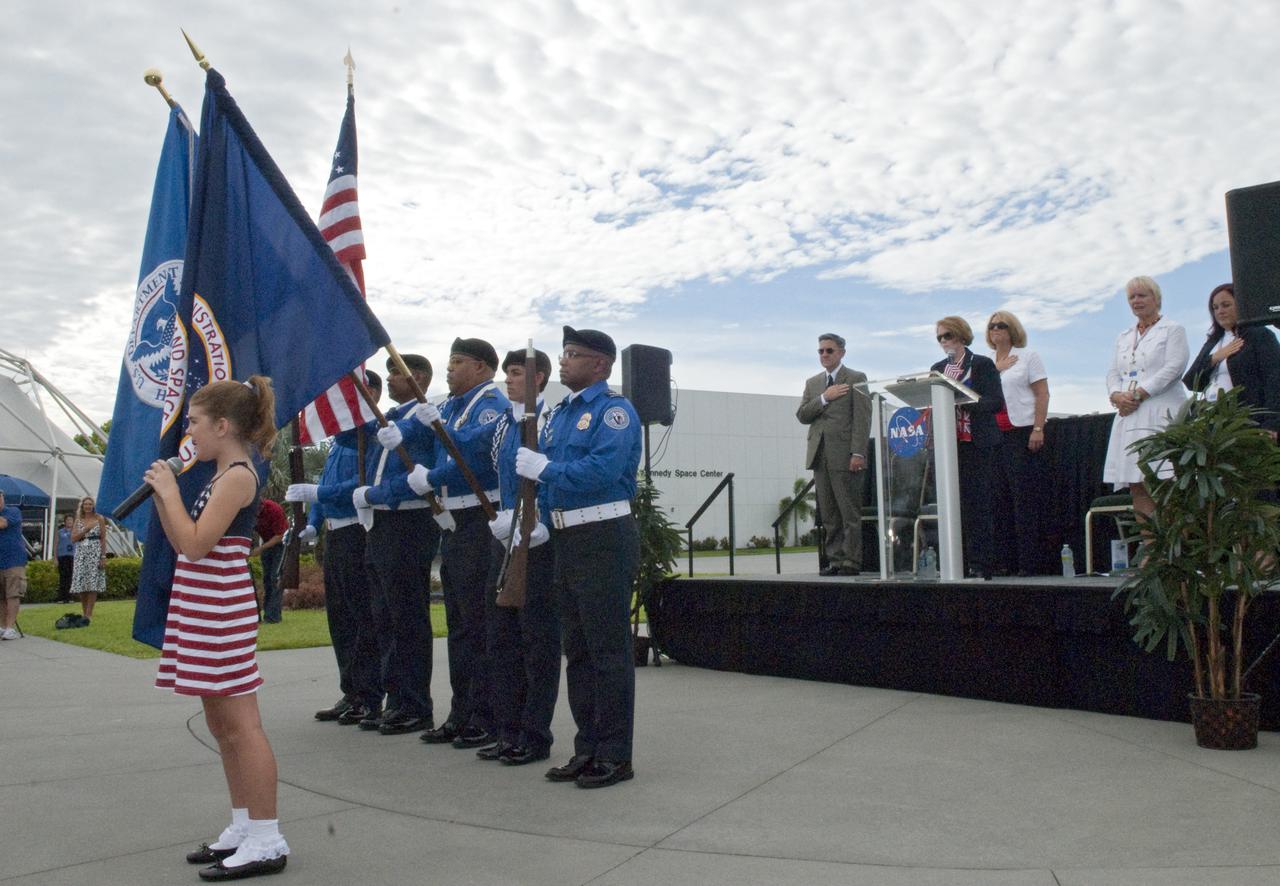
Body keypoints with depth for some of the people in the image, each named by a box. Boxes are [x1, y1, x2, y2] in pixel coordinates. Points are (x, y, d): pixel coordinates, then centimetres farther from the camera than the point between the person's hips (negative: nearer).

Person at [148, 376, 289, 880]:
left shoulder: (238, 476, -13)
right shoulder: (223, 476, 15)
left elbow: (195, 544, -21)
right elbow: (182, 545, 17)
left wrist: (170, 490, -10)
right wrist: (161, 495, 8)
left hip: (222, 609, -10)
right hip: (205, 609, 10)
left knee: (241, 723, -7)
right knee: (220, 722, 15)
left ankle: (267, 841, -1)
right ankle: (244, 826, 25)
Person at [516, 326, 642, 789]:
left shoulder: (613, 410, -10)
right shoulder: (559, 414, 17)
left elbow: (603, 470, -24)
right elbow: (538, 472, 17)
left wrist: (545, 469, -16)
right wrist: (538, 517, 1)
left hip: (604, 539, -9)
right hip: (566, 540, 9)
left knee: (608, 649, -2)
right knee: (577, 650, 14)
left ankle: (615, 756, 8)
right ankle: (588, 748, 24)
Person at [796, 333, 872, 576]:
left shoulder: (856, 379, 2)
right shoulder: (812, 383, 19)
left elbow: (862, 418, -6)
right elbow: (802, 415, 9)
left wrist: (858, 453, -14)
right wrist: (824, 398, -5)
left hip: (845, 455, -5)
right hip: (819, 455, 5)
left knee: (850, 513, -4)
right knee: (829, 515, 6)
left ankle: (851, 562, -2)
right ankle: (835, 560, 10)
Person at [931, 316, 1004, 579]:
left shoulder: (982, 364, 1)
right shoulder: (937, 369, 17)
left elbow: (996, 402, -7)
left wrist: (962, 402, -18)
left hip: (976, 443, -5)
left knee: (977, 504, -6)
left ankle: (980, 564, -3)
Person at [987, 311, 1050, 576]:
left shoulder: (1028, 357, 5)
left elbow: (1042, 394, -3)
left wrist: (1038, 429, -12)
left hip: (1022, 432, -4)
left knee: (1025, 497, -6)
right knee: (1001, 498, 2)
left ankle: (1029, 561, -4)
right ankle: (1006, 561, 4)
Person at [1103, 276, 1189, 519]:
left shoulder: (1172, 330, 7)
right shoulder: (1123, 337, 24)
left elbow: (1174, 367, -6)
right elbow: (1112, 373, 17)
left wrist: (1138, 394, -14)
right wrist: (1117, 395, -5)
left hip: (1161, 413, -5)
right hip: (1128, 416, 5)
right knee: (1137, 485, -2)